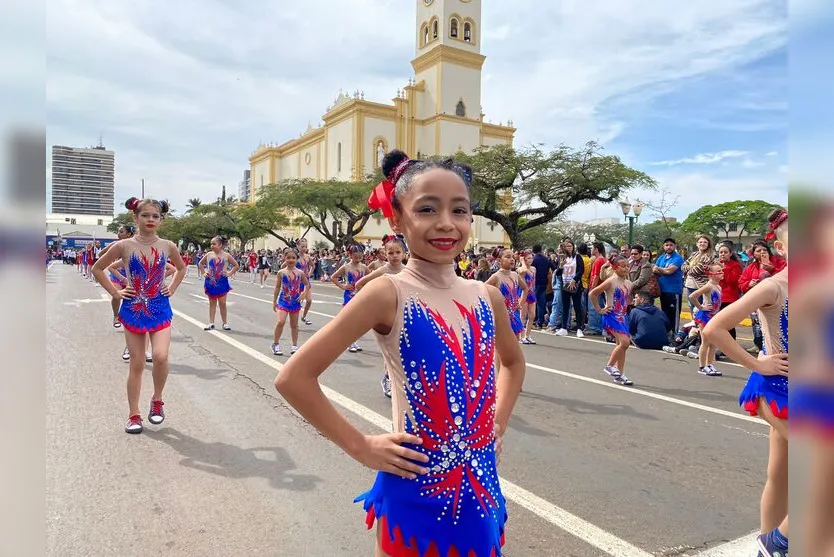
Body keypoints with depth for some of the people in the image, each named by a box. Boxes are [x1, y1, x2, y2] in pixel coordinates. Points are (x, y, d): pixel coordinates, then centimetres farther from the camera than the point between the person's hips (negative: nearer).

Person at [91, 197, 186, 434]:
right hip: (133, 309, 0)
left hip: (160, 309, 0)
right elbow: (97, 268, 7)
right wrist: (115, 292, 1)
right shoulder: (124, 245, -5)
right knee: (137, 364, 4)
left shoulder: (168, 246, 0)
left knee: (160, 356, -18)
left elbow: (181, 268, 19)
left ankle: (157, 401, 9)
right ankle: (134, 415, 18)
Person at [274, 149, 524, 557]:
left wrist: (497, 423, 8)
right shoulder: (389, 294, -17)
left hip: (481, 488, 5)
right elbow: (293, 378, -18)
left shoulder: (487, 298, -1)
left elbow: (513, 363, 20)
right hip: (415, 493, -4)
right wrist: (361, 448, -14)